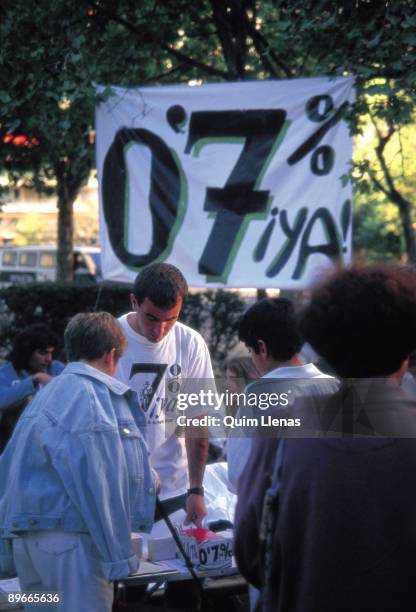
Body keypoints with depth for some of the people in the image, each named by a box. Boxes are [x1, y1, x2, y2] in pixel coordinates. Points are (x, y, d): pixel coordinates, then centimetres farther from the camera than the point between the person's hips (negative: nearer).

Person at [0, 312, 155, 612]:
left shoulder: (48, 393, 20)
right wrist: (118, 555, -14)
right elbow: (98, 482, -17)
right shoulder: (94, 395, -10)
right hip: (71, 539, -10)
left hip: (28, 539, 10)